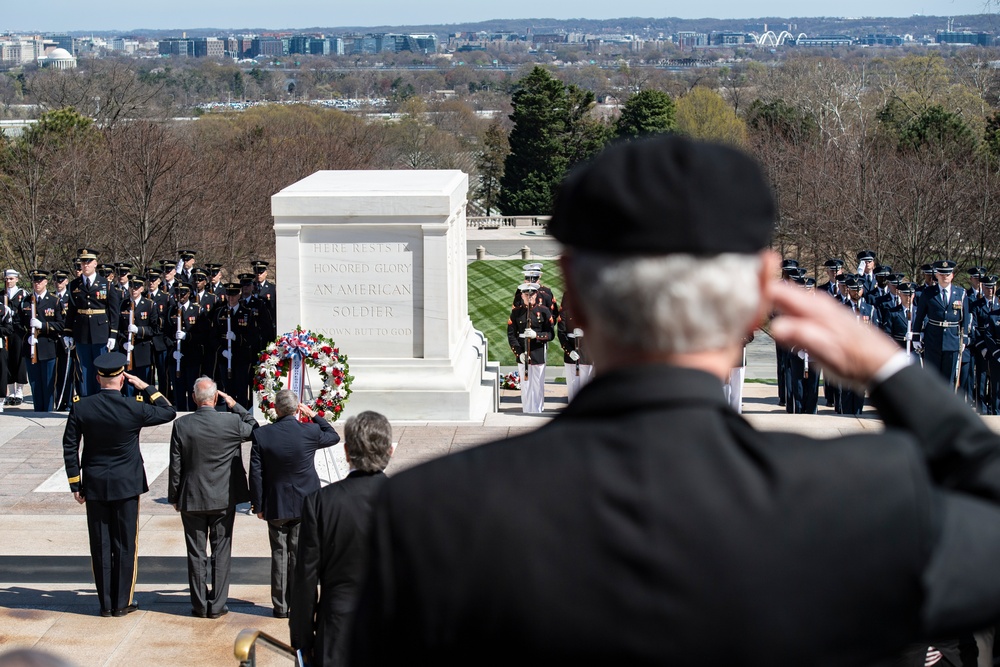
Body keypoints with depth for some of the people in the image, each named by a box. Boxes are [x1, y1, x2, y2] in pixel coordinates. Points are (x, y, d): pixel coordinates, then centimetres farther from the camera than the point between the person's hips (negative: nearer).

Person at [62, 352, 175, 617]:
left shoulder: (80, 407, -7)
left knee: (100, 545, 8)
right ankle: (123, 603, 11)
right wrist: (145, 388, 2)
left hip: (94, 486, 2)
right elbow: (169, 412, 1)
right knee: (125, 544, 7)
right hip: (126, 485, -2)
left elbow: (69, 447, -2)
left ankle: (106, 603, 13)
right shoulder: (134, 408, -14)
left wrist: (76, 484, 6)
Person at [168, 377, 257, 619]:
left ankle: (199, 605, 13)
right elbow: (254, 428, 10)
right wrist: (235, 406, 8)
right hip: (224, 499, 0)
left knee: (196, 553, 8)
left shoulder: (181, 425, -9)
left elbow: (175, 465, -3)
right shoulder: (231, 422, -11)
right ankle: (217, 605, 9)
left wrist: (174, 497, 7)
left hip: (191, 499, 0)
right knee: (221, 552, 8)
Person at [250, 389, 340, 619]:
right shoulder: (310, 432, -12)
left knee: (279, 554, 10)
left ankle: (280, 606, 14)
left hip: (275, 505, 0)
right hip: (304, 505, 0)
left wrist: (257, 505, 2)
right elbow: (333, 436, 11)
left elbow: (256, 474, -7)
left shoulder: (261, 435, -12)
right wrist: (314, 415, 13)